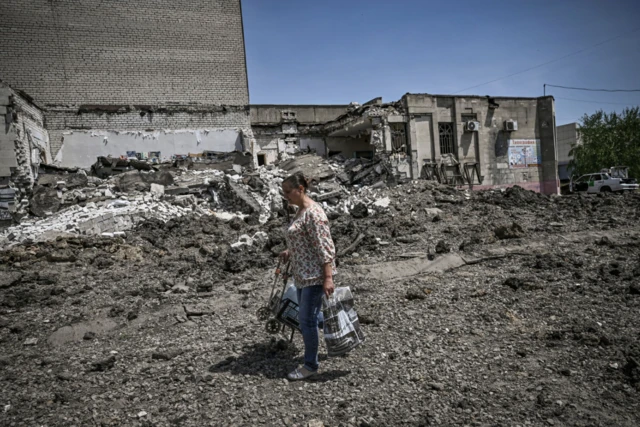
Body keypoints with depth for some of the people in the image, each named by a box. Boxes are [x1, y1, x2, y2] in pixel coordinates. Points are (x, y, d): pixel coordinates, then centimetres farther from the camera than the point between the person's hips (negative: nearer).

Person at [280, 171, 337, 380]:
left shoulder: (313, 213, -19)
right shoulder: (300, 210, 11)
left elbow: (325, 247, -22)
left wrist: (328, 278, -24)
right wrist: (290, 252, 11)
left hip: (315, 275, -10)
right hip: (302, 274, 10)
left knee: (307, 319, -1)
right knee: (311, 315, 20)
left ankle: (311, 365, 16)